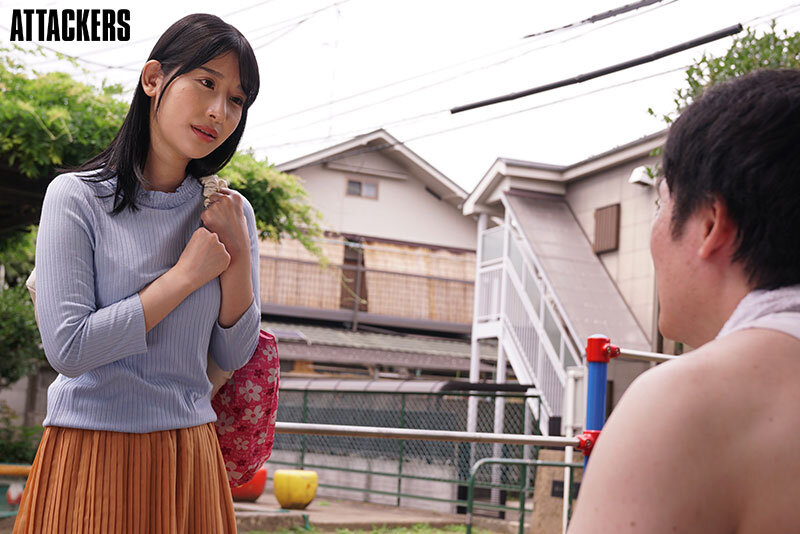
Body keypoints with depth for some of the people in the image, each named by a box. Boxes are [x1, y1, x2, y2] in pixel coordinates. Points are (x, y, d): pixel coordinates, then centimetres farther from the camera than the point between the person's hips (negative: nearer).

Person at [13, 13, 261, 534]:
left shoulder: (230, 213, 5)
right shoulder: (77, 197, -7)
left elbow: (234, 355, 4)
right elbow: (68, 348, -16)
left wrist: (238, 253, -9)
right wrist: (185, 276, -13)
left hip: (191, 455, 4)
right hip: (94, 449, -4)